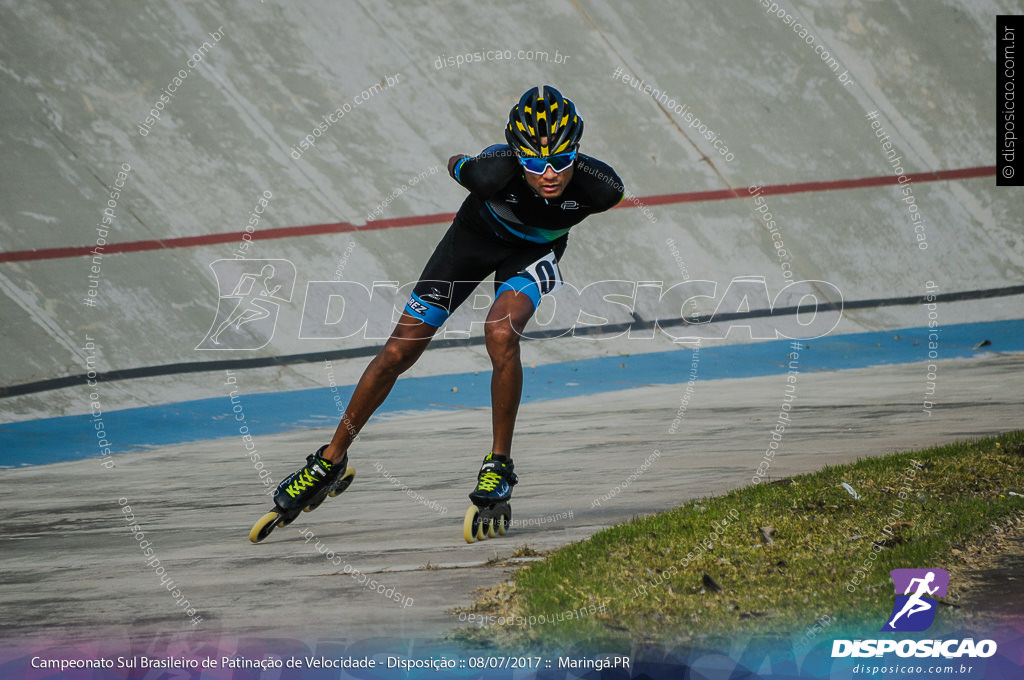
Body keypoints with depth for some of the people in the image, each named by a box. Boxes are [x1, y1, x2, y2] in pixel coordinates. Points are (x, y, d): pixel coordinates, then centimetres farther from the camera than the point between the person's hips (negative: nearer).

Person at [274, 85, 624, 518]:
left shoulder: (599, 186, -35)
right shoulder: (495, 170, -38)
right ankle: (331, 459, 16)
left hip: (533, 251, 0)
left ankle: (499, 463, -14)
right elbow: (457, 165, -12)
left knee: (501, 336, -31)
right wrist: (458, 163, 11)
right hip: (477, 234, 0)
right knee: (398, 352, -1)